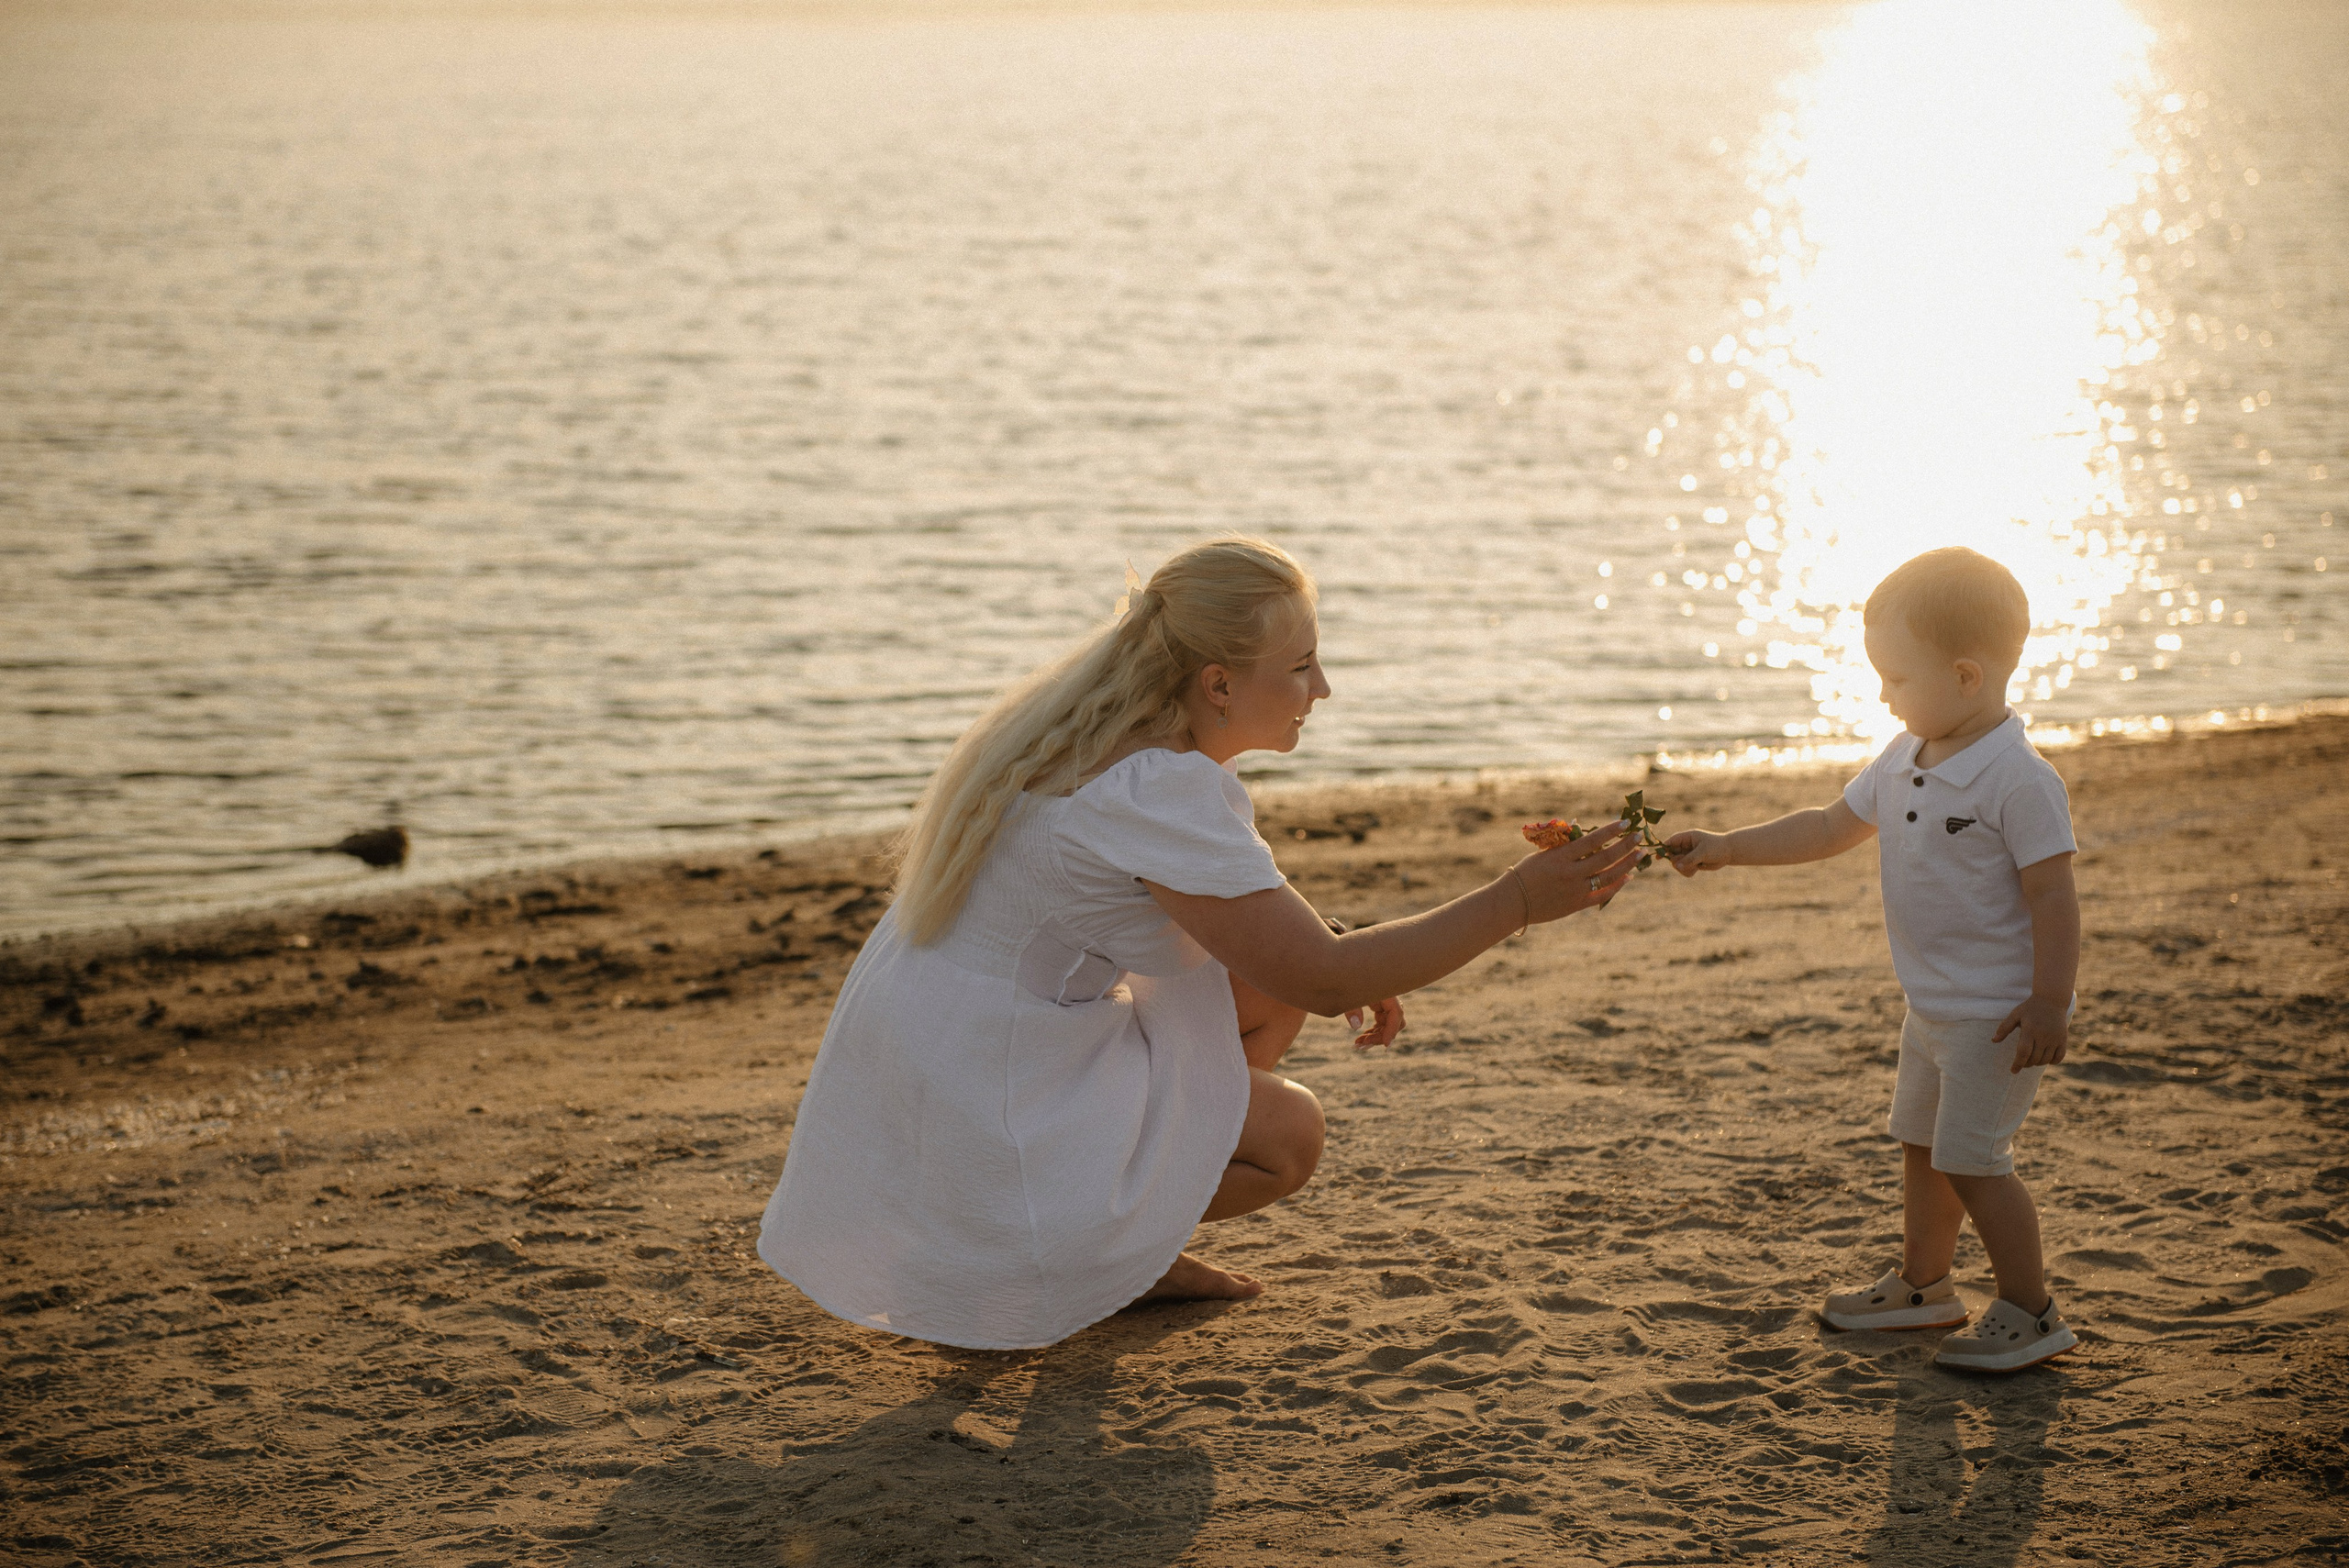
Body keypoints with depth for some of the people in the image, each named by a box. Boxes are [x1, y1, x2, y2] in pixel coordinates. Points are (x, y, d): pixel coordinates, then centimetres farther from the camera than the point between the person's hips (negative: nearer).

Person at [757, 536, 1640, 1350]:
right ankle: (1027, 1252, 0)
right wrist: (1516, 901, -19)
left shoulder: (1104, 718, 3)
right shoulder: (1160, 793, -27)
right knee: (1288, 1136, -2)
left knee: (1265, 993, 12)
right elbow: (1323, 979, -23)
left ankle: (1124, 1238, 17)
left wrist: (1347, 964, 8)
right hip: (981, 1106, -9)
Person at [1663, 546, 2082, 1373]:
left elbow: (2052, 894, -21)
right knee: (1922, 1144, 19)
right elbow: (1831, 827, 15)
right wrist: (1723, 850, 11)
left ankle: (2029, 1312, 4)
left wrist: (2050, 1004, -23)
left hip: (1999, 1015, -9)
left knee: (1970, 1158, -8)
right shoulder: (1902, 761, 5)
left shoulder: (2017, 781, -22)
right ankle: (1922, 1284, 36)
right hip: (1933, 1007, 9)